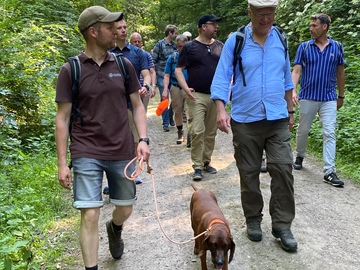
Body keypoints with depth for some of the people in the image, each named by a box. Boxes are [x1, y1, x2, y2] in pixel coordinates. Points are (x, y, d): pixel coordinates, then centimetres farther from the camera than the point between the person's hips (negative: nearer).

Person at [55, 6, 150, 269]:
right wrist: (62, 163, -6)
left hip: (122, 153, 3)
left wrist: (143, 139, -6)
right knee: (90, 216, -8)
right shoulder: (70, 70, -5)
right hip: (86, 155, -3)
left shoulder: (124, 65, 3)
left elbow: (137, 105, 8)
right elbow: (63, 117, -3)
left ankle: (114, 229, 51)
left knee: (125, 210, 16)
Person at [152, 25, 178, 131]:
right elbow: (153, 60, -3)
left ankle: (170, 117, 27)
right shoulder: (160, 44, -3)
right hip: (162, 75, -4)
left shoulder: (174, 45, 9)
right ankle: (165, 123, 7)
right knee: (164, 99, -1)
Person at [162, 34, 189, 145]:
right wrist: (165, 90, -3)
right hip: (176, 88, 2)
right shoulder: (172, 58, 6)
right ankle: (180, 132, 30)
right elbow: (167, 75, 6)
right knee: (177, 112, 12)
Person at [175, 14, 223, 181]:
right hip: (197, 95, -4)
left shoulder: (220, 46, 10)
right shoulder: (190, 47, -1)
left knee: (211, 132, 9)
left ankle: (206, 162, 21)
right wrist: (186, 88, -15)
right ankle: (197, 166, -1)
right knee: (197, 131, -10)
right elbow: (179, 69, -2)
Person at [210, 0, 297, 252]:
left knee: (283, 169, -4)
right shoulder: (235, 41, -5)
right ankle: (253, 220, 26)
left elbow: (287, 78, 14)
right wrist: (221, 110, -21)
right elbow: (222, 78, -7)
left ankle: (282, 225, 10)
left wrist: (290, 110, 18)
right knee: (249, 174, 8)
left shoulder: (280, 39, 5)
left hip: (278, 119, 2)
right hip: (245, 120, -2)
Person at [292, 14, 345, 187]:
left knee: (329, 134, -5)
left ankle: (329, 172, -4)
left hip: (329, 99, 0)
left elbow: (340, 73, 11)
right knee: (302, 131, 13)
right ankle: (300, 156, 37)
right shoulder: (304, 47, 0)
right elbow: (296, 71, -6)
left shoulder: (337, 47, 3)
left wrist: (341, 96, 13)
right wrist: (293, 90, -22)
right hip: (307, 97, 0)